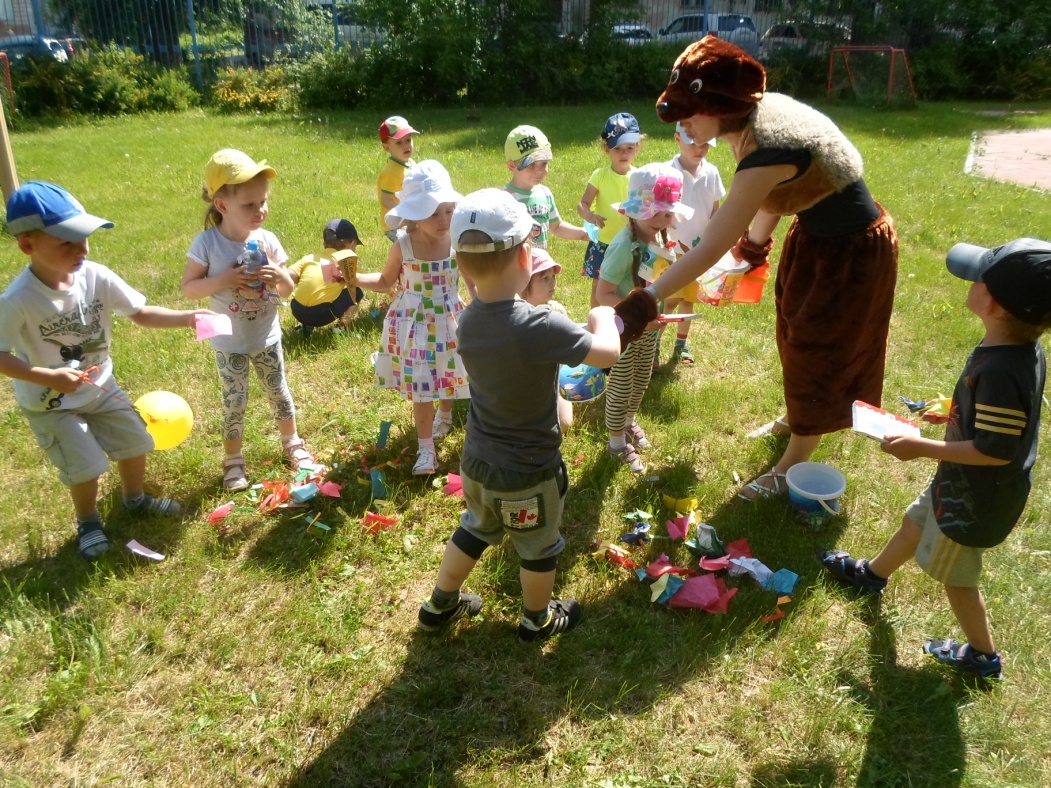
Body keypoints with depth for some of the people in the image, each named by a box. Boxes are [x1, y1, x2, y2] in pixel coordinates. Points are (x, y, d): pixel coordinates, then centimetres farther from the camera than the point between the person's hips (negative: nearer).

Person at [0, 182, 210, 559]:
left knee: (135, 441, 13)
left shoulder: (97, 277, -17)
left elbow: (140, 313, -9)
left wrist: (185, 318, -22)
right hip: (49, 403, -4)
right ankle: (88, 522, 30)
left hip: (100, 386, 5)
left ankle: (135, 498, 43)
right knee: (86, 465, -2)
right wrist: (49, 377, -34)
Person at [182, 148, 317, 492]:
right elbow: (188, 288, -14)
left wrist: (280, 276, -25)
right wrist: (224, 279, -28)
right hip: (229, 343, -2)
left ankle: (292, 443, 41)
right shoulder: (207, 243, -18)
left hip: (267, 338, 3)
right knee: (234, 403, 7)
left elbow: (288, 290, -3)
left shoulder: (267, 240, -10)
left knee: (279, 392, 18)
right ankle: (233, 460, 28)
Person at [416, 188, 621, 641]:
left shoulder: (469, 321, -10)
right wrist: (602, 318, -5)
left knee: (475, 530, 30)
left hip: (476, 461, 6)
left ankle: (440, 605, 47)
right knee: (539, 547, 21)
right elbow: (610, 352, -23)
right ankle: (537, 621, 45)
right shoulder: (539, 326, -32)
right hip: (527, 473, -6)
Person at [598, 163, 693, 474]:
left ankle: (628, 421, 50)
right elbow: (603, 294, -28)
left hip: (648, 325, 7)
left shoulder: (659, 237, -4)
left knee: (642, 379, 24)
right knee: (621, 386, 9)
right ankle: (617, 442, 28)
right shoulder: (624, 247, -28)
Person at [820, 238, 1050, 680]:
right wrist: (952, 413, 13)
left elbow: (996, 451, -31)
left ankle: (983, 656, 36)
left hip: (974, 498, -9)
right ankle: (872, 575, 55)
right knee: (916, 524, 29)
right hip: (965, 484, 9)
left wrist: (922, 448, -24)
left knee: (955, 575, 14)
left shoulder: (1000, 372, -37)